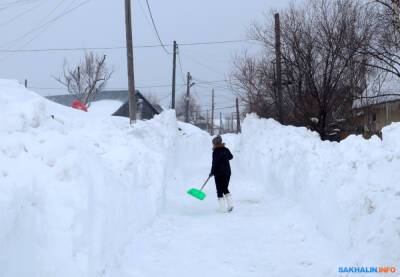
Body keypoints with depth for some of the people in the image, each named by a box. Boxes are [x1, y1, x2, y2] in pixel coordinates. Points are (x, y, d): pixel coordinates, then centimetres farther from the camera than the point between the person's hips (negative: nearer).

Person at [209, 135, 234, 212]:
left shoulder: (215, 152, -15)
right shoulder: (225, 149, 4)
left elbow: (214, 163, -18)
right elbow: (231, 156, 23)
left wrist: (212, 172, -6)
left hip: (219, 173, -6)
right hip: (227, 172, 6)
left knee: (220, 191, 3)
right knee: (225, 189, 19)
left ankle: (223, 208, 2)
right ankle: (230, 205, 12)